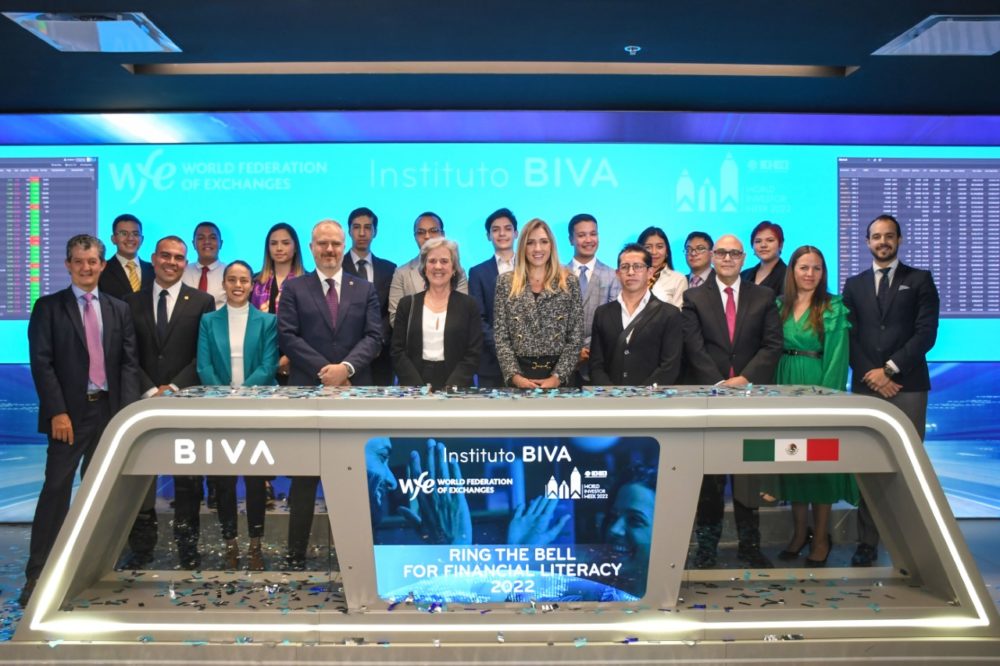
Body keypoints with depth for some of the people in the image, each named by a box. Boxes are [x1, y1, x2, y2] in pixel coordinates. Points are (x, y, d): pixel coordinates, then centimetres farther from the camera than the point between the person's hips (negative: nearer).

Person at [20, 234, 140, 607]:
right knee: (56, 489, -5)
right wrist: (58, 412, -14)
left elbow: (129, 363, 7)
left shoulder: (119, 310, 12)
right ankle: (37, 573, 1)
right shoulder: (48, 307, 2)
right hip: (70, 413, -3)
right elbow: (41, 363, -5)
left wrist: (127, 410, -5)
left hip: (110, 411, 3)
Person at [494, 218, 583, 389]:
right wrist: (515, 376, -11)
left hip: (558, 375, 0)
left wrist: (557, 377, -11)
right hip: (519, 374, 0)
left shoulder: (569, 282, 3)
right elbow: (501, 338, 1)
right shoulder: (505, 282, 4)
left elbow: (576, 338, -1)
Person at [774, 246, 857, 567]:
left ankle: (821, 537, 12)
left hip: (819, 388, -4)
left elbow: (837, 356, -9)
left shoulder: (834, 307, -3)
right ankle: (800, 531, 21)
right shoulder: (779, 306, 7)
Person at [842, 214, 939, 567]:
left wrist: (890, 369, -9)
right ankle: (867, 543, 5)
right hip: (866, 385, 2)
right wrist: (870, 375, -5)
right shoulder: (854, 284, 15)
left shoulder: (920, 280, 9)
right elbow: (849, 337, 8)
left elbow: (926, 333, -2)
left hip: (907, 386, -2)